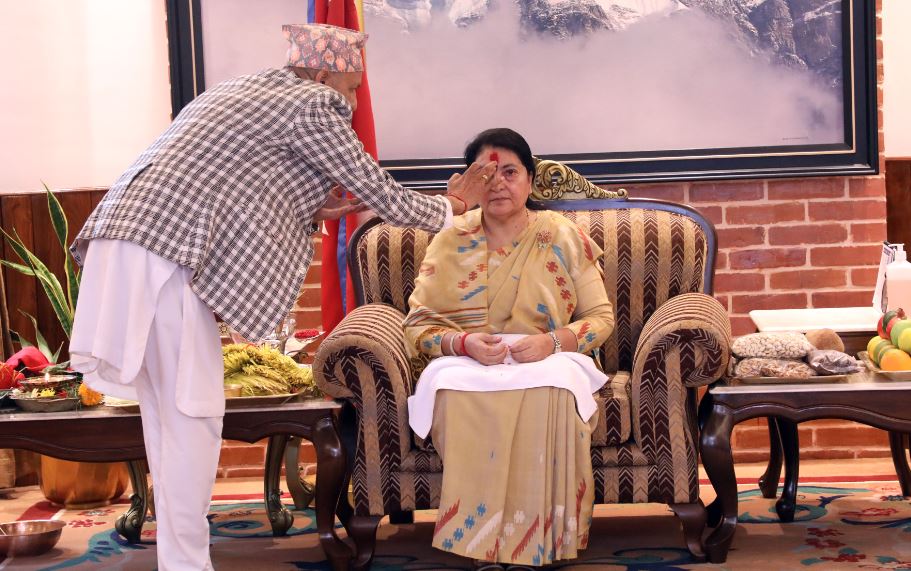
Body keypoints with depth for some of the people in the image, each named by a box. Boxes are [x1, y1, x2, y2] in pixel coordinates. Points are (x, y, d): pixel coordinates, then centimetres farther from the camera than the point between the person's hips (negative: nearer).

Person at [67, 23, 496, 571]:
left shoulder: (245, 91, 26)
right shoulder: (314, 105, -1)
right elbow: (381, 194, 3)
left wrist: (313, 210, 20)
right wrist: (452, 206, 18)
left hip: (124, 240, 10)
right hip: (163, 254, -9)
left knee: (169, 412, 12)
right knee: (193, 413, -4)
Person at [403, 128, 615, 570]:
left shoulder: (564, 238, 9)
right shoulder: (451, 241, 10)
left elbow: (600, 318, 6)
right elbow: (418, 324, 6)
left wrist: (552, 341, -15)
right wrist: (464, 343, -16)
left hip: (546, 367, 0)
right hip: (468, 366, 1)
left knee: (549, 390, -38)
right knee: (458, 392, -37)